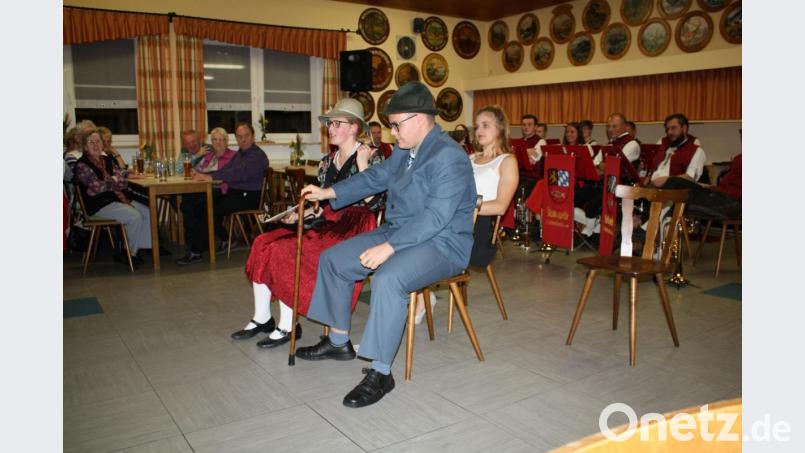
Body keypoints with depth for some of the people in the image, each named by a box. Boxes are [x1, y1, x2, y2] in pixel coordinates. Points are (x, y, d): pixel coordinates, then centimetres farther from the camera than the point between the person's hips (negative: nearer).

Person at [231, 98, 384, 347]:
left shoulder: (372, 157, -3)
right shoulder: (327, 161, 18)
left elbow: (374, 202, -15)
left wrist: (362, 164, -19)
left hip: (352, 229, -7)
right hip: (327, 225, 8)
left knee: (286, 250, -24)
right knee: (263, 243, -11)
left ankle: (287, 326, -12)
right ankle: (262, 318, -4)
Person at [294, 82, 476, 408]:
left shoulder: (448, 157, -20)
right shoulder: (404, 151, 10)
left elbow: (435, 217, -28)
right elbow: (375, 177, 24)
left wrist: (388, 247, -31)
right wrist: (327, 193, 18)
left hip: (441, 244, -10)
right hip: (397, 233, 10)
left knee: (387, 279, -37)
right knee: (332, 259, 8)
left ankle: (380, 372, -22)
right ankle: (338, 341, 21)